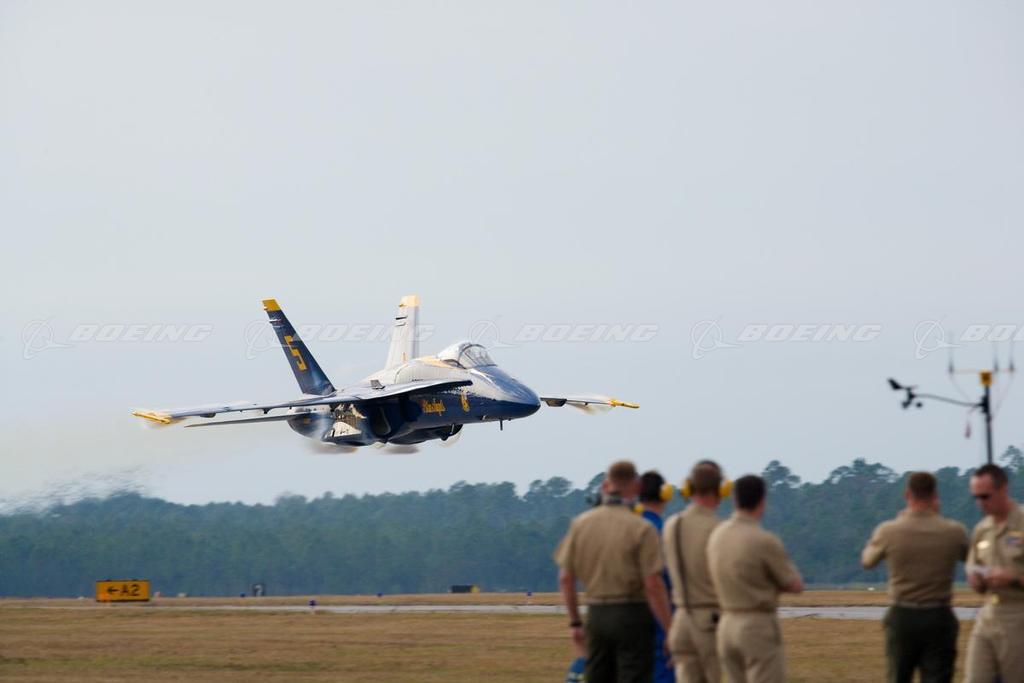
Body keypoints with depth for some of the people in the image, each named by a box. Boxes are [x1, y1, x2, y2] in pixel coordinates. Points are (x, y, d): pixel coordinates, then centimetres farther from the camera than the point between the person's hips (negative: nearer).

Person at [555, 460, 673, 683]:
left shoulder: (580, 523, 3)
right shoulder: (641, 528, -11)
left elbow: (565, 578, 6)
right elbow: (653, 585, -15)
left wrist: (574, 622, 15)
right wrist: (670, 632, -10)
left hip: (596, 613, 5)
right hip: (632, 613, -5)